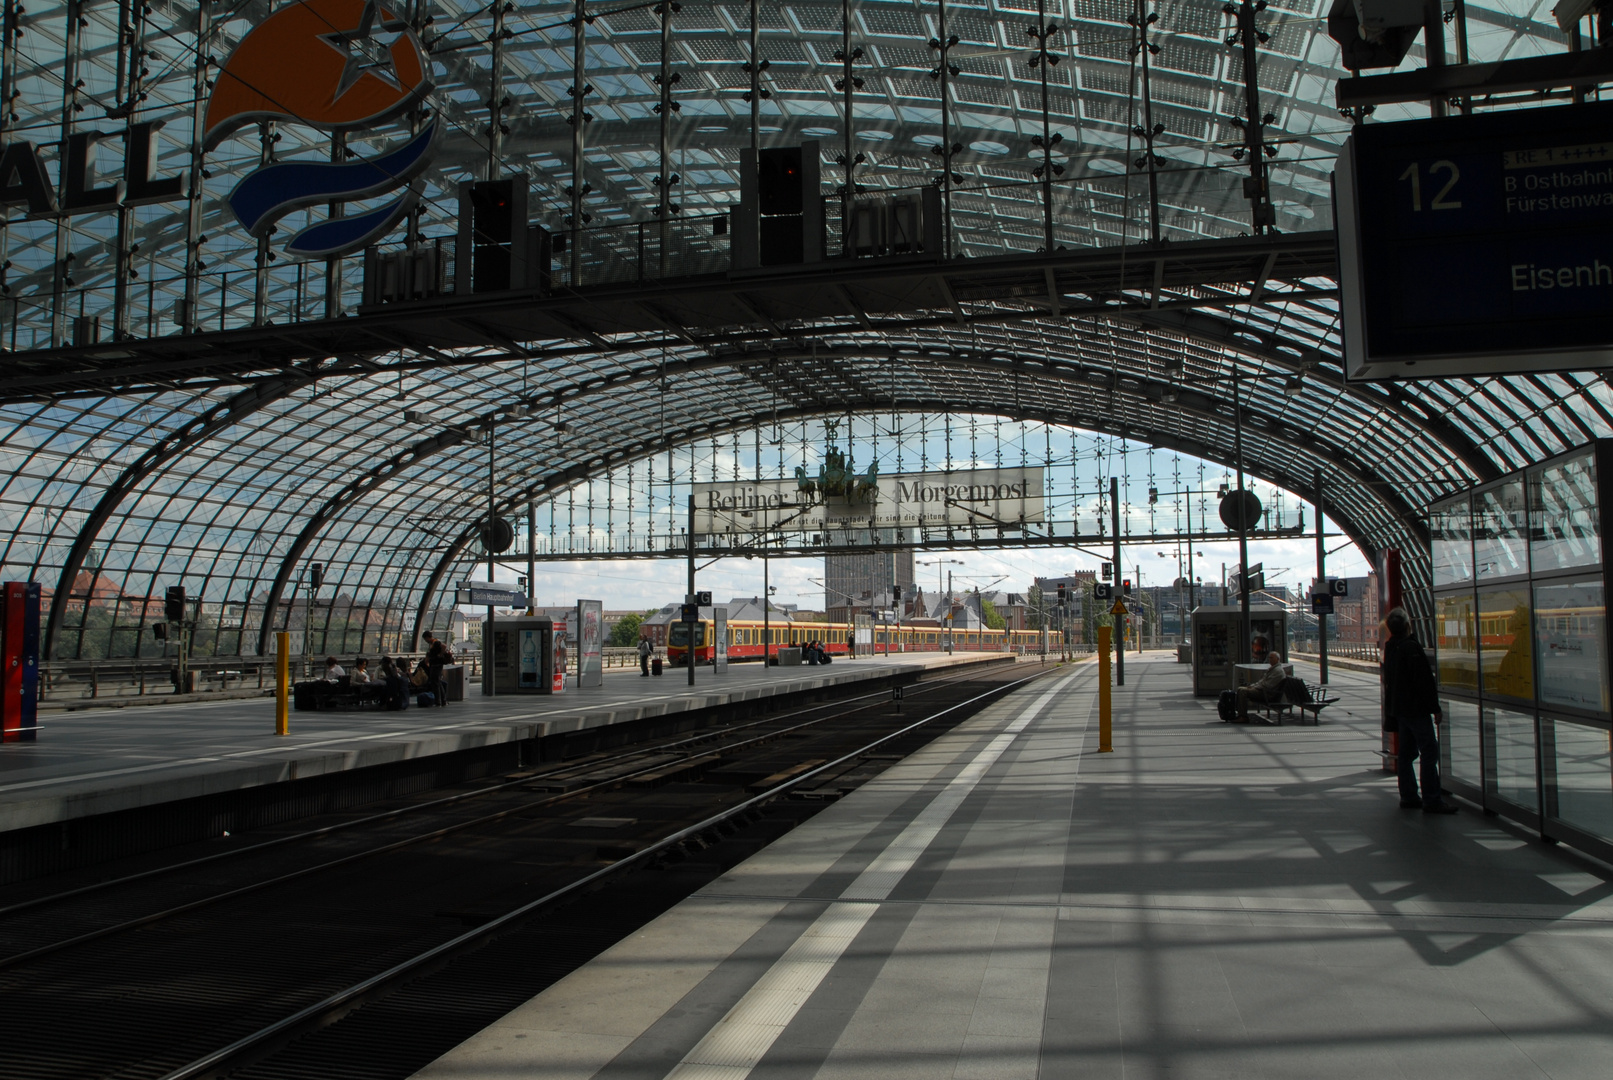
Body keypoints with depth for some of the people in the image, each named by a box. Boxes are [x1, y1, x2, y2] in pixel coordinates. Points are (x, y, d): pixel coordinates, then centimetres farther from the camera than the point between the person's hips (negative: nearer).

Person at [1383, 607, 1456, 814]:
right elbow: (1424, 681, -18)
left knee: (1406, 752, 12)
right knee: (1429, 752, -7)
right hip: (1416, 708, -9)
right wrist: (1435, 708, -13)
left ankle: (1408, 797, 15)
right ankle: (1432, 801, -8)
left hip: (1398, 709, 9)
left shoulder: (1390, 648, 10)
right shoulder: (1412, 648, -17)